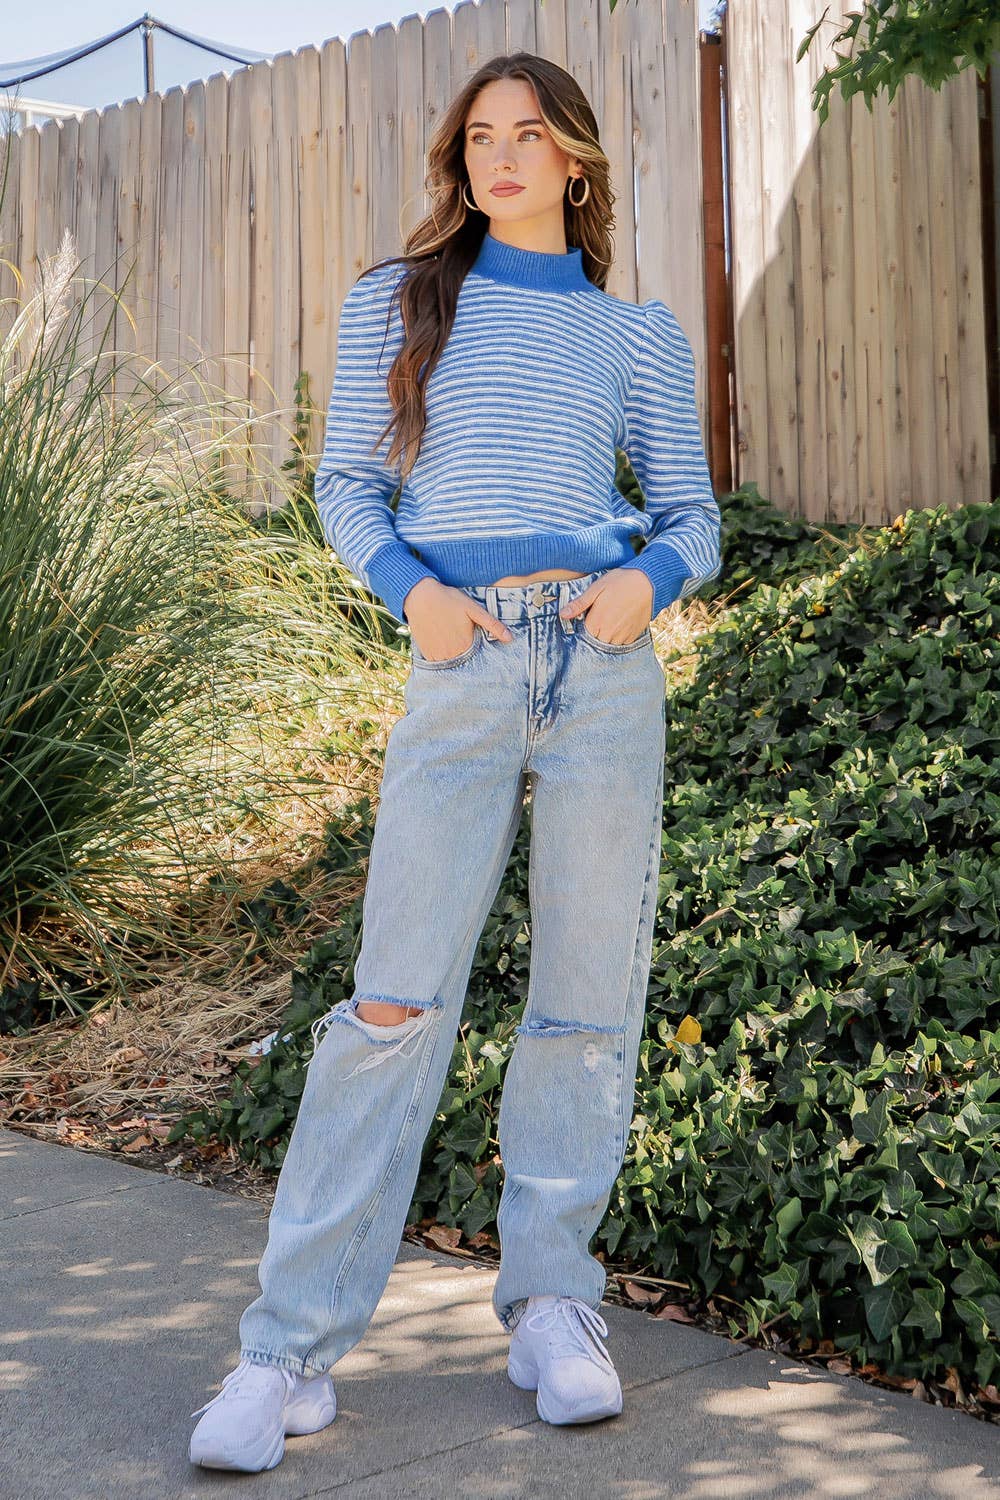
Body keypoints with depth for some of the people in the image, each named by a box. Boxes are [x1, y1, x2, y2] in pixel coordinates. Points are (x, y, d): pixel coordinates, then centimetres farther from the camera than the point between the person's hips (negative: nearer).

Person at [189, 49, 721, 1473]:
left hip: (606, 661, 2)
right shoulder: (396, 303, 14)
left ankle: (553, 1307, 18)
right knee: (396, 999, -7)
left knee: (591, 996, 3)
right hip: (462, 667, -1)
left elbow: (693, 514, 15)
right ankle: (290, 1350, 1)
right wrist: (408, 588, -7)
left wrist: (648, 580, -8)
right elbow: (347, 482, 12)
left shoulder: (641, 336, 15)